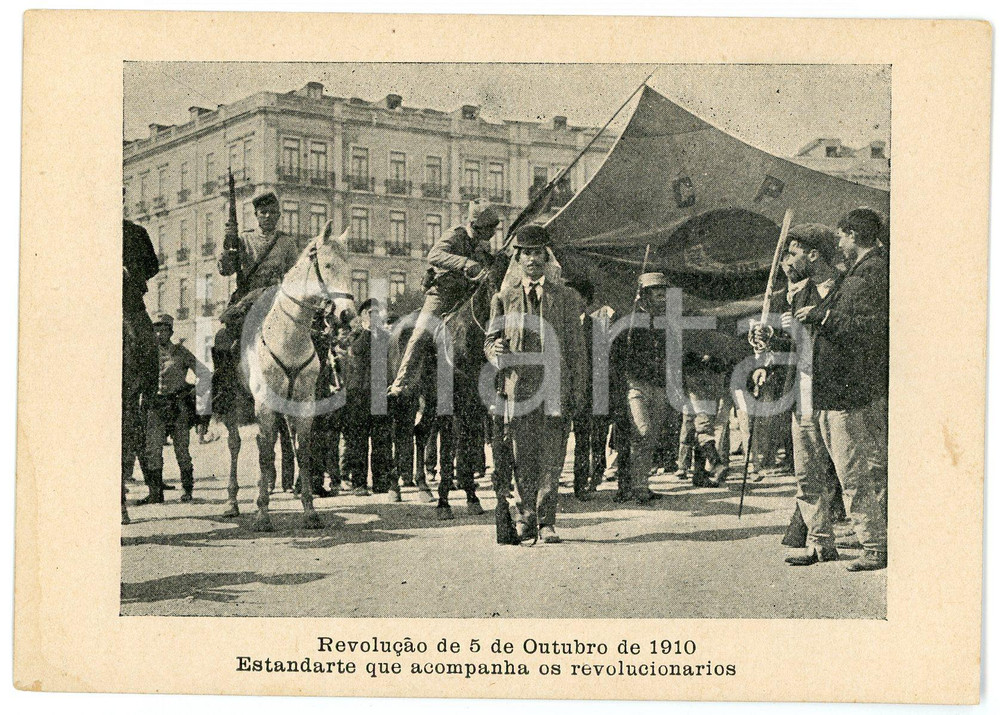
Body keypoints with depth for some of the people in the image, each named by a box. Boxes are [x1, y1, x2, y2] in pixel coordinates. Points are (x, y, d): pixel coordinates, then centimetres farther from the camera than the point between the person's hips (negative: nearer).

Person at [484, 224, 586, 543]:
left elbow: (575, 347, 10)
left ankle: (546, 521, 6)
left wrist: (575, 391, 3)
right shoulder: (504, 298, 13)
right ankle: (526, 520, 10)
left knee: (552, 457, -1)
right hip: (518, 388, 0)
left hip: (554, 389, 0)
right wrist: (496, 351, -12)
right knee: (523, 458, 0)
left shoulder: (565, 297, 12)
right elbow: (490, 340, 13)